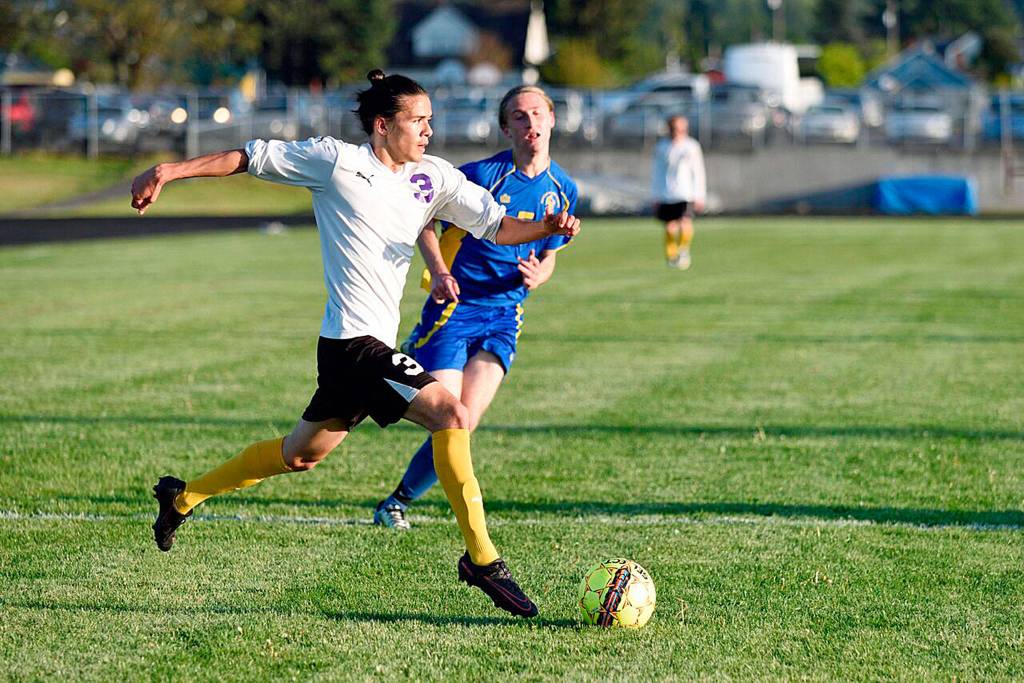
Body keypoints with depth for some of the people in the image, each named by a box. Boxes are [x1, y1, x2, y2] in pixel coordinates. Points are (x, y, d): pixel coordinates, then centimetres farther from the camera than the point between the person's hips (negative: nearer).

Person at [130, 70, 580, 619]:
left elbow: (498, 226, 6)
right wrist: (171, 171, -3)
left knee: (303, 453, 20)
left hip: (372, 344, 8)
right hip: (355, 341, -8)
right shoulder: (335, 161, -7)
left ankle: (183, 497, 37)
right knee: (450, 415, -20)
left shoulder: (433, 177, 9)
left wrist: (548, 228, -14)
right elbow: (251, 157, 0)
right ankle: (481, 558, -16)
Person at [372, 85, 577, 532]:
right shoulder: (484, 174, -11)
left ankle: (399, 501, 11)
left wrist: (536, 275, -6)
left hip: (503, 317, 4)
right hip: (454, 306, -4)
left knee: (464, 424, -9)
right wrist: (439, 271, -15)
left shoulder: (562, 189, 6)